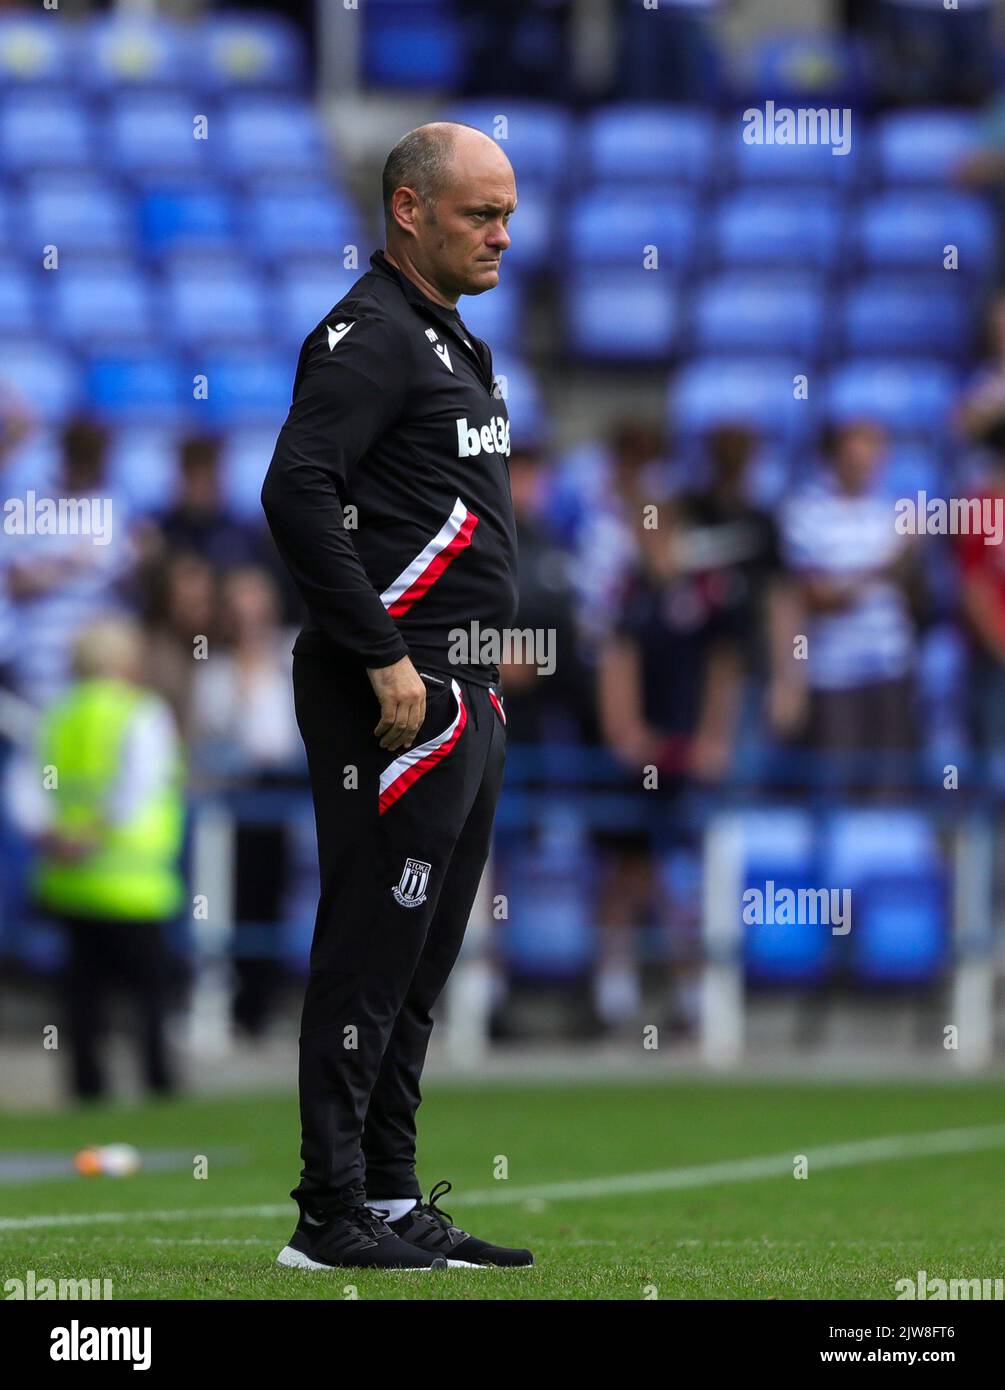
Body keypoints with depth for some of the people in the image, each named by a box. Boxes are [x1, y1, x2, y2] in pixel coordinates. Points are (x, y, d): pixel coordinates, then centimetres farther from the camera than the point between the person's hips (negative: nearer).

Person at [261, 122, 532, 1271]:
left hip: (462, 699, 10)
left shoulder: (452, 342, 20)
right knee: (370, 954, -8)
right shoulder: (370, 337, -11)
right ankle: (331, 1214, -6)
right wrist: (384, 658, -23)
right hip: (394, 697, -10)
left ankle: (392, 1200, 18)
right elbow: (296, 493, -23)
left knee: (419, 962, 12)